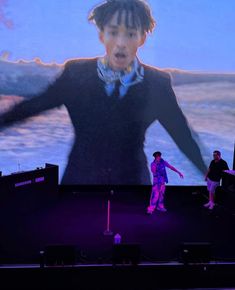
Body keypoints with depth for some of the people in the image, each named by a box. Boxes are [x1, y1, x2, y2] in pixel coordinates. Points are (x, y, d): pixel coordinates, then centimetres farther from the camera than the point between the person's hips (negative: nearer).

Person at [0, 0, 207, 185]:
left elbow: (183, 134, 1)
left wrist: (209, 175, 6)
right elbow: (33, 105, 1)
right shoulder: (76, 73, -6)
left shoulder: (157, 83, -6)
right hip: (80, 178, 0)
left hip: (132, 179, 0)